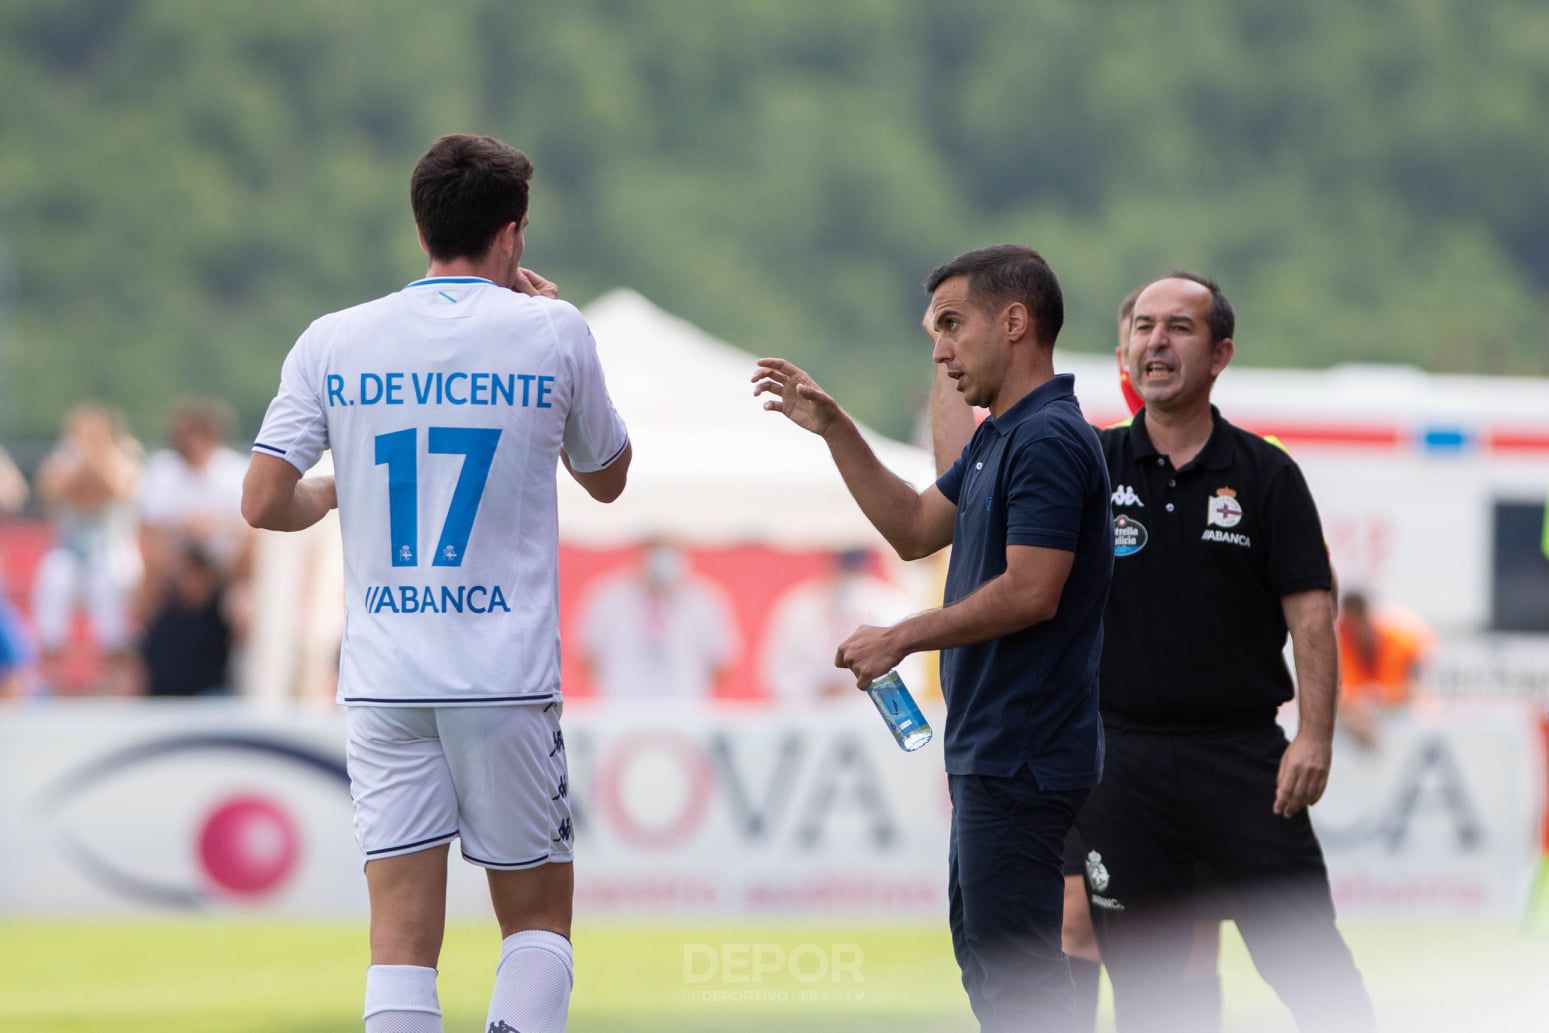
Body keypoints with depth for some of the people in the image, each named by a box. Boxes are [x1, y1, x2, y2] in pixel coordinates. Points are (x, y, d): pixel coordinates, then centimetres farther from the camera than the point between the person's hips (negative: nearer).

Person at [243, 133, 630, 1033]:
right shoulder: (551, 333, -1)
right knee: (538, 915, 12)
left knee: (403, 935, 1)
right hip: (508, 678, -1)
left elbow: (264, 504, -1)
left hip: (383, 683, 2)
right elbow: (608, 478, 15)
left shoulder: (333, 342, 2)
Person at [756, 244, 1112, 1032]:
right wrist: (833, 429, 17)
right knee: (985, 956, 15)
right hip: (990, 752, 11)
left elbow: (1030, 591, -24)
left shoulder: (1048, 440, -17)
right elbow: (915, 529, 25)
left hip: (1021, 755, -11)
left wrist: (900, 640, -15)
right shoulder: (997, 438, 15)